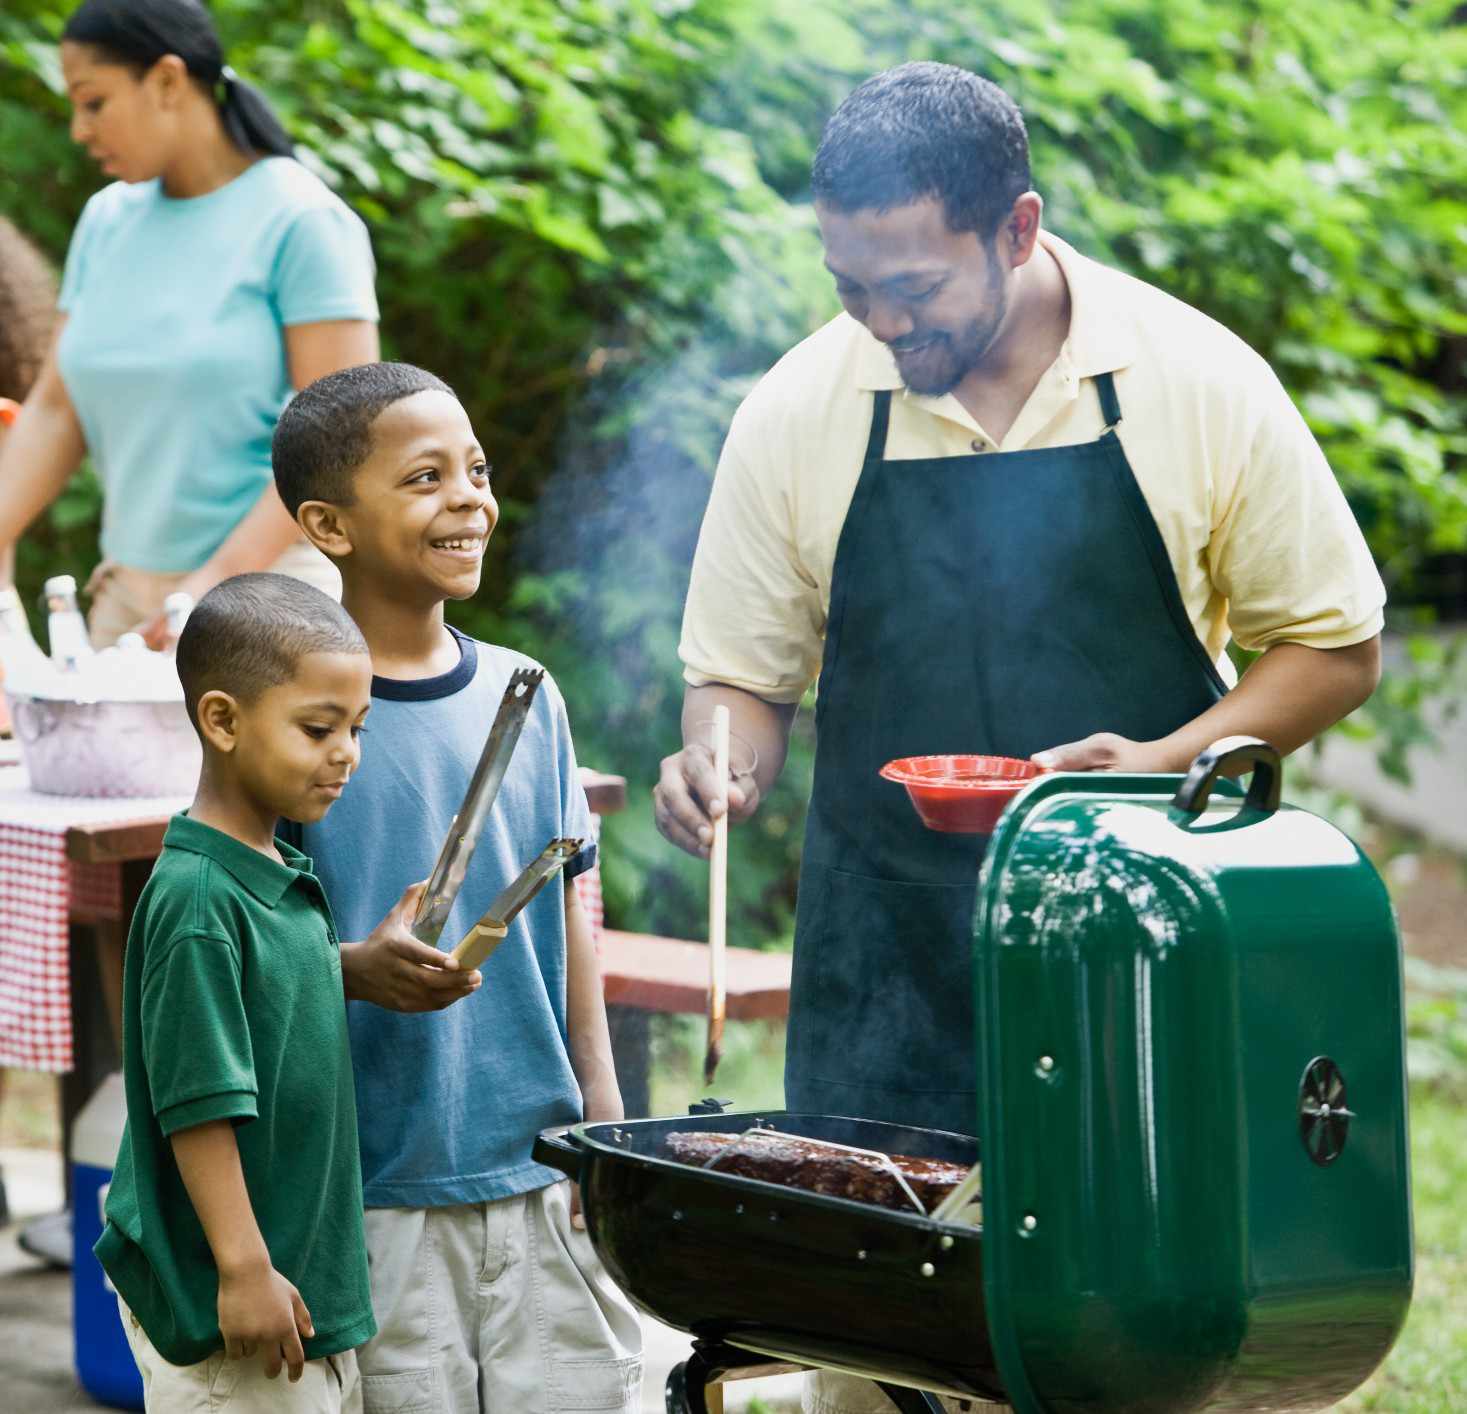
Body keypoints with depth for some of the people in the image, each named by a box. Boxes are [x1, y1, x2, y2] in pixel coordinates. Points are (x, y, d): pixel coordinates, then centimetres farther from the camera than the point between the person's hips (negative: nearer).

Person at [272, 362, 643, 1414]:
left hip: (545, 1171, 4)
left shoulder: (526, 696, 7)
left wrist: (608, 1127, 8)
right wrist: (356, 970, -24)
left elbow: (569, 914, 12)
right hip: (379, 1186, -4)